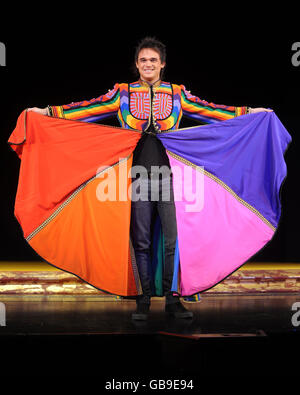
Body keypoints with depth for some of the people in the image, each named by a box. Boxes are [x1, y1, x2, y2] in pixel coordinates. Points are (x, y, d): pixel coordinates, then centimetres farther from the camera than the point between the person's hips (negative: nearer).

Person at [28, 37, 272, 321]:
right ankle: (143, 299, 14)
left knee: (174, 239, -1)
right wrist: (49, 112, 1)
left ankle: (172, 299, 10)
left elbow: (207, 110, 12)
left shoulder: (178, 94, 12)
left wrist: (248, 112, 9)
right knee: (140, 241, 4)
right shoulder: (122, 93, 10)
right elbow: (90, 109, 7)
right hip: (138, 177, 0)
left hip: (169, 175, 0)